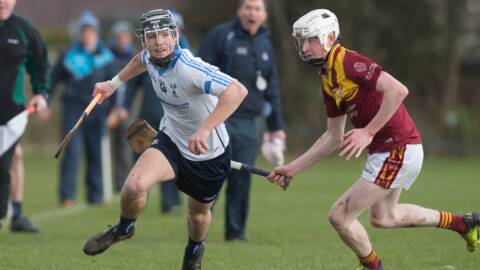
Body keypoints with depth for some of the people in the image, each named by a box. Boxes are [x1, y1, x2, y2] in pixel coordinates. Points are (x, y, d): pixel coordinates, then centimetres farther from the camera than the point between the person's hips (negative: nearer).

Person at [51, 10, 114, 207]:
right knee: (71, 151, -11)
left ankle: (95, 195, 15)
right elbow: (52, 80, 9)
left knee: (96, 153, 5)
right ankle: (67, 196, -11)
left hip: (97, 111, 2)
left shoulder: (105, 57, 7)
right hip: (73, 110, -2)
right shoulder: (69, 56, 4)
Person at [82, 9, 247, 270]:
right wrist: (113, 83, 21)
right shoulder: (151, 58, -11)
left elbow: (237, 90, -47)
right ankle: (124, 227, 9)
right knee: (135, 185, -23)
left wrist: (205, 130, -53)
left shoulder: (189, 68, -34)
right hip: (171, 140, 4)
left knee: (198, 212, 19)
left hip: (209, 154, -4)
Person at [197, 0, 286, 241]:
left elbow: (272, 89, 22)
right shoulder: (220, 36, -2)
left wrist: (276, 126, 19)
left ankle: (236, 232, 11)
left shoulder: (265, 44, 16)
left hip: (248, 123, 5)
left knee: (242, 179, 3)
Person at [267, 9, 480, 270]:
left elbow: (397, 90, -30)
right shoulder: (328, 79, 12)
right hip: (386, 152, 11)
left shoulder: (349, 63, -18)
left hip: (397, 151, -11)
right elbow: (333, 138, 17)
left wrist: (369, 132, -29)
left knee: (340, 216, -7)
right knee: (383, 217, 29)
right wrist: (292, 168, 13)